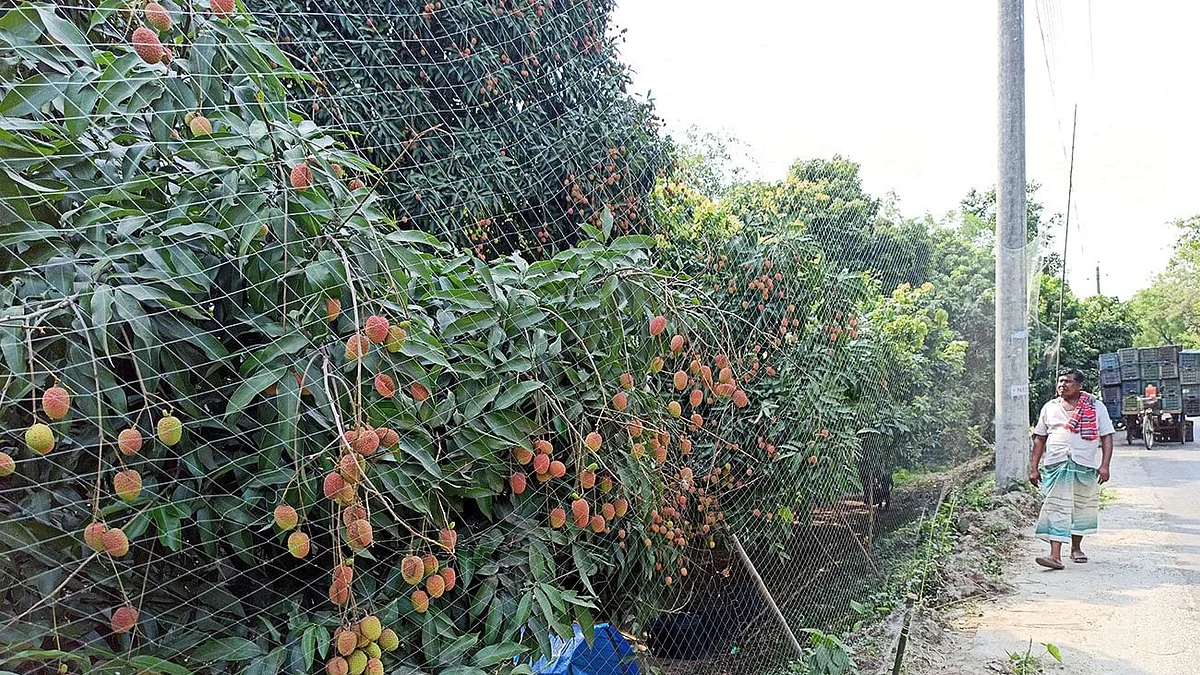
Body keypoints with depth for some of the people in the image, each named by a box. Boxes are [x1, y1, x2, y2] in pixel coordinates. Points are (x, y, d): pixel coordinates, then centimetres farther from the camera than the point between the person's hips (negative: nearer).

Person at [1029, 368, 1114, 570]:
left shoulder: (1096, 407, 6)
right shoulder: (1049, 408, 10)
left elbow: (1106, 437, 2)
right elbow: (1040, 439, 13)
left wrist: (1105, 465, -9)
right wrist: (1034, 468, 7)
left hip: (1086, 465, 0)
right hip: (1055, 465, 0)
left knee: (1081, 507, 12)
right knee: (1056, 509, -8)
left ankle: (1076, 547, 32)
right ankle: (1055, 555, -13)